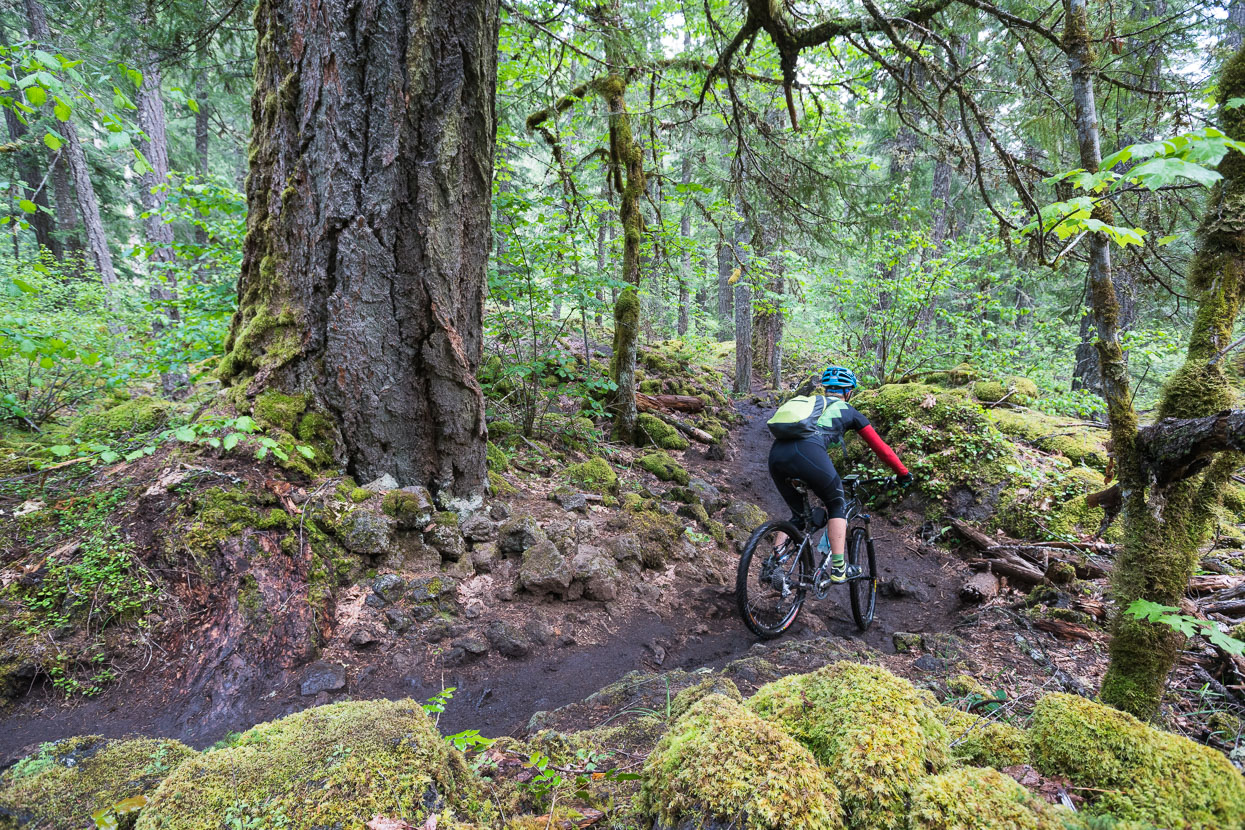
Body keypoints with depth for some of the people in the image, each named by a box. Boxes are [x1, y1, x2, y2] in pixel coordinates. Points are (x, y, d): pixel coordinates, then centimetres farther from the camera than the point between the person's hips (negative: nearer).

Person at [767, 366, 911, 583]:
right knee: (837, 506, 20)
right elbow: (880, 447, 30)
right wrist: (903, 473, 43)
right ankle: (838, 568, 11)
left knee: (796, 513, 24)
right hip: (808, 452, -4)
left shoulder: (809, 402, 37)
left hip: (776, 453, 5)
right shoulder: (848, 411, 25)